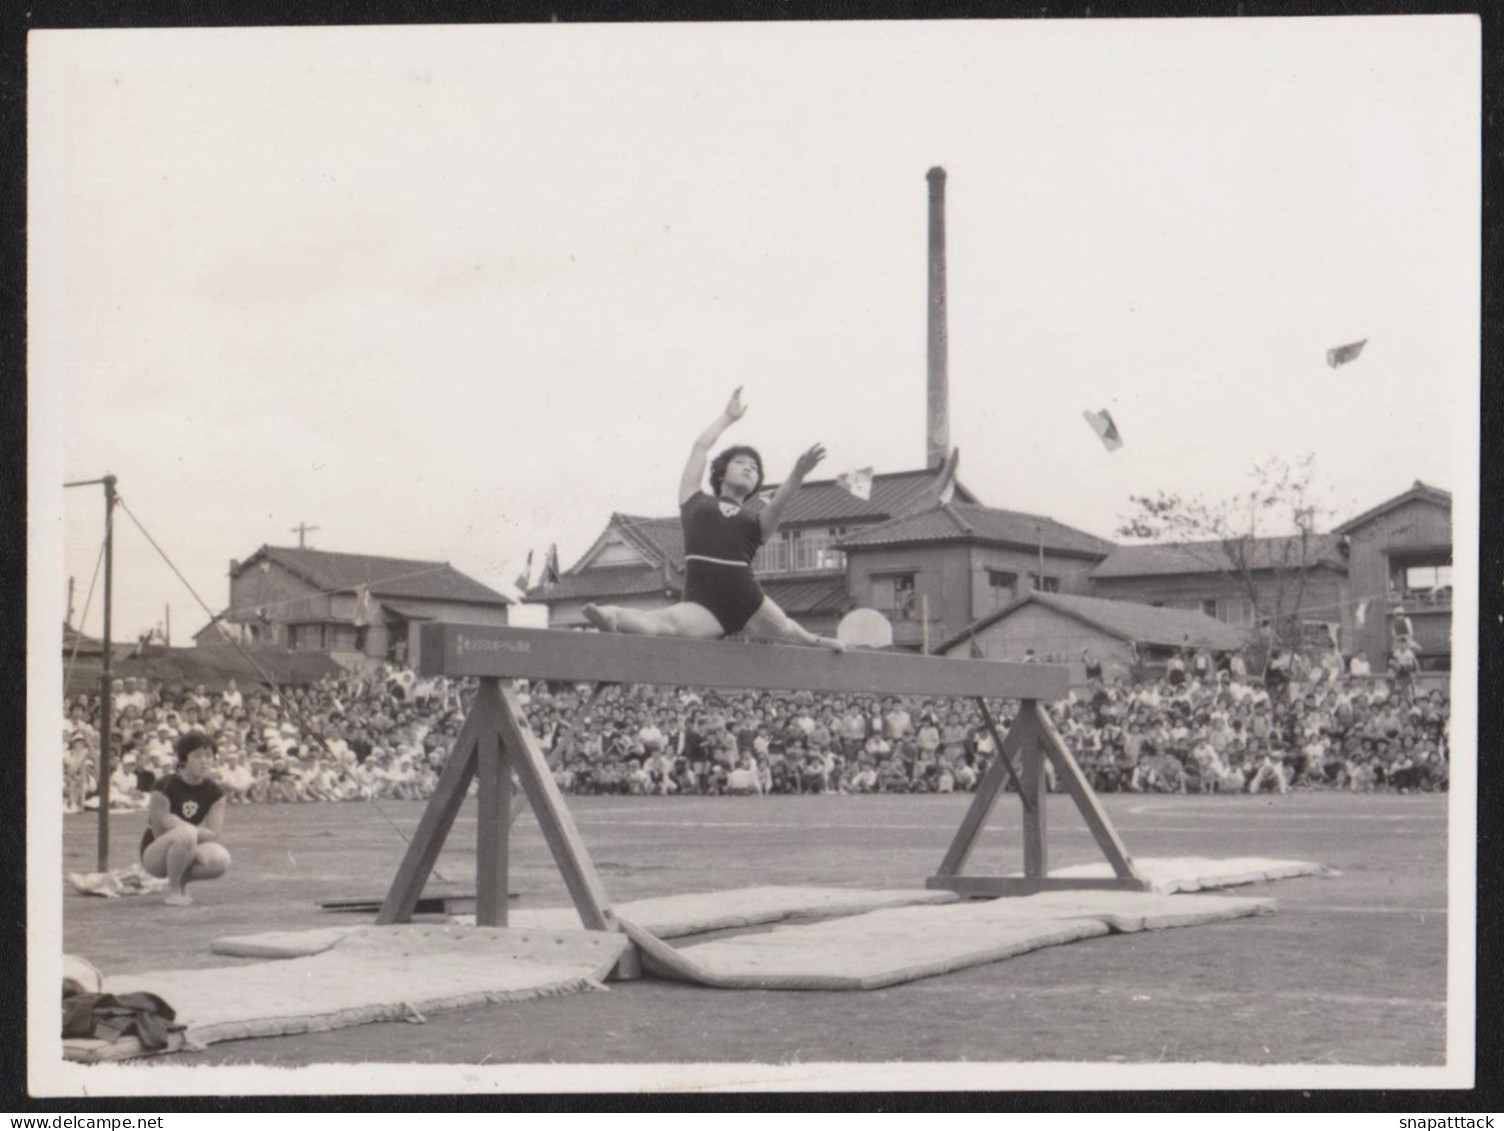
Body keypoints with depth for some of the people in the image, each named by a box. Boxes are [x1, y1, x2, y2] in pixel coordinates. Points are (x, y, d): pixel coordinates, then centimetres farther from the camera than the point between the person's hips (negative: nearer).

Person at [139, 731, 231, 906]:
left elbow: (214, 835, -11)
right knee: (185, 833, -38)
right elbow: (159, 832, -18)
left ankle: (182, 881, 3)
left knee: (221, 860, -28)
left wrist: (175, 823, -18)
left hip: (191, 853, 5)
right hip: (155, 855, -5)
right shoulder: (165, 788, -18)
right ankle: (173, 890, -16)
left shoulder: (214, 793, -4)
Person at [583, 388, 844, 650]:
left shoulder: (757, 520, 18)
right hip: (703, 605, -4)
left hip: (748, 600, 4)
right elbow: (700, 447, 18)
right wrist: (727, 417, 29)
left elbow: (779, 503, -5)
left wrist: (797, 475, -23)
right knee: (665, 622, -34)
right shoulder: (696, 502, 17)